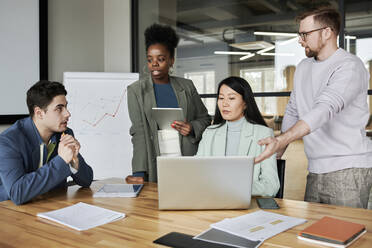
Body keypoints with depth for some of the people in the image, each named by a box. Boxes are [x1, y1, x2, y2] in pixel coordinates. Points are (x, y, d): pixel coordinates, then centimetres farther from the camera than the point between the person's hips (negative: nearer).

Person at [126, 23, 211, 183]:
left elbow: (205, 118, 17)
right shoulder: (136, 90, 3)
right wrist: (139, 172, -13)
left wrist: (192, 128, -6)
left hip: (188, 163, 2)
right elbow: (138, 132, -4)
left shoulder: (187, 86, 9)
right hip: (156, 166, -1)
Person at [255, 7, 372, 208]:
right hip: (315, 171, 7)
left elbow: (325, 109, -27)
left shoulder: (350, 66, -11)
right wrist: (277, 154, 11)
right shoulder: (303, 67, 14)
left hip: (349, 170, -7)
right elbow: (292, 112, 18)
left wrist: (280, 140, -40)